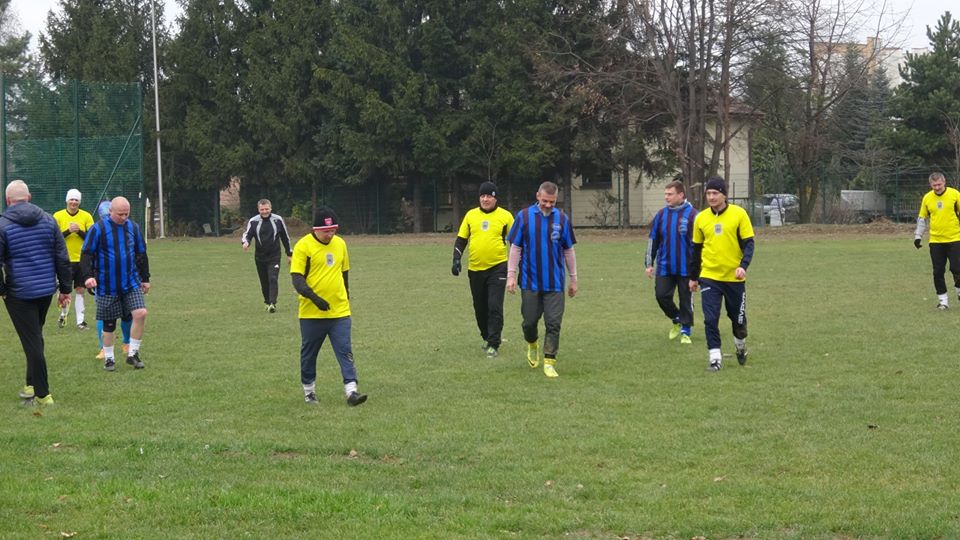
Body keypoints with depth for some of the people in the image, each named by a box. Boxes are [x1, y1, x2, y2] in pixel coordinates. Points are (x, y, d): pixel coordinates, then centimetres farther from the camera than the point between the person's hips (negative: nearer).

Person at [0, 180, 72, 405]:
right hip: (46, 290, 5)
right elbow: (62, 257, 4)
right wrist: (65, 288, 10)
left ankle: (42, 393, 3)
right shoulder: (48, 220, 4)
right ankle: (32, 385, 26)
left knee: (32, 341, 0)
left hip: (19, 293, -5)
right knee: (36, 338, 20)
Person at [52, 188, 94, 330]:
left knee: (80, 290, 2)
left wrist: (79, 231, -18)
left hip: (82, 260, 1)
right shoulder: (58, 216, -1)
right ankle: (63, 314, 28)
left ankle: (80, 320, 9)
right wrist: (68, 231, -19)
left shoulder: (86, 216, 1)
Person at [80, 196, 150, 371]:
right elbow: (86, 254, -7)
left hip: (131, 283, 3)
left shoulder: (133, 227, 4)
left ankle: (133, 354, 1)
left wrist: (145, 278, 16)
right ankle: (108, 358, 21)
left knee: (141, 313, -13)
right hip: (107, 286, -3)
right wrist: (88, 276, -20)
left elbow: (141, 254, 15)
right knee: (109, 324, 4)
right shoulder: (98, 229, -8)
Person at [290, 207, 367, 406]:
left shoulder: (340, 244, 8)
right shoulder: (303, 246, -9)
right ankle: (309, 391, 23)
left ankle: (351, 390, -11)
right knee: (309, 354, 9)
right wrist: (314, 297, -27)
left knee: (345, 351, -6)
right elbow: (297, 278, -14)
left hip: (340, 312, 4)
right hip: (311, 313, -3)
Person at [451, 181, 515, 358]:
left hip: (497, 268, -4)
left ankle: (493, 345, -7)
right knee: (480, 308, 12)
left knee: (495, 308, -11)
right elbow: (461, 239, 11)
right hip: (475, 269, 4)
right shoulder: (471, 215, 6)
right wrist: (456, 259, -1)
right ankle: (487, 337, 32)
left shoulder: (505, 216, -1)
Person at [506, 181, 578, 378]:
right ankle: (532, 345, 36)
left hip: (555, 283, 1)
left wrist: (573, 279, 9)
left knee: (553, 324, -4)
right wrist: (511, 275, -5)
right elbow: (515, 248, 1)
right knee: (530, 321, 7)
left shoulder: (562, 219, 2)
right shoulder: (524, 216, -2)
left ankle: (549, 362, 1)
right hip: (530, 281, -1)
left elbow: (568, 250, 8)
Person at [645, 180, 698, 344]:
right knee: (661, 295, 0)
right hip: (664, 267, 4)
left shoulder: (692, 214, -9)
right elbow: (652, 240, 11)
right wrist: (649, 263, 7)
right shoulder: (661, 214, 5)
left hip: (685, 268, -4)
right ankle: (676, 320, 25)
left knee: (686, 300, 3)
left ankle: (685, 331, 16)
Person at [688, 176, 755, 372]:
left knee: (738, 318, 11)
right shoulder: (701, 218, 2)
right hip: (709, 277, 1)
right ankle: (715, 358, -2)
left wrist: (743, 266, -22)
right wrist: (693, 277, 16)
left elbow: (748, 243, -6)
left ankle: (740, 346, 39)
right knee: (710, 319, -9)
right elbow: (697, 249, 12)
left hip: (734, 277, -1)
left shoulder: (739, 214, -6)